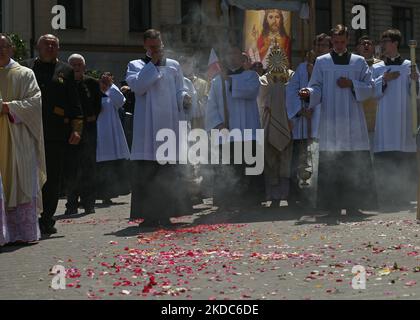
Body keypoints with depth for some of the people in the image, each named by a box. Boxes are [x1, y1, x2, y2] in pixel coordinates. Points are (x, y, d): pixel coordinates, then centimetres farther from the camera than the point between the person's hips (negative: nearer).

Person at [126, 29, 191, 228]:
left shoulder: (173, 66, 16)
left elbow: (179, 91, 13)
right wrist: (152, 64, -7)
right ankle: (148, 215, -3)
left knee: (169, 173, 2)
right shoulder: (135, 66, 9)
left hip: (169, 124, 2)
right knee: (146, 173, -6)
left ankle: (165, 213, 8)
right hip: (147, 127, -2)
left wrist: (184, 99, -9)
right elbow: (138, 86, -10)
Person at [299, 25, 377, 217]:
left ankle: (353, 204, 2)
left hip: (353, 121, 1)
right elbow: (317, 88, 5)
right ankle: (333, 205, 0)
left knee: (355, 165, -3)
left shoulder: (359, 62, 11)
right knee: (330, 165, -4)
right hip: (330, 121, 0)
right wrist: (309, 93, -16)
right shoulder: (322, 62, 10)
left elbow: (369, 88, 8)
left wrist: (352, 84, -8)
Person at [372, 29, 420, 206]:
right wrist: (384, 80, -11)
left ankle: (404, 197, 2)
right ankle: (386, 197, 0)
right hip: (384, 123, 1)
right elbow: (372, 92, 3)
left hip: (404, 122, -1)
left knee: (405, 163, -3)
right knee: (384, 161, -4)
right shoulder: (377, 69, 10)